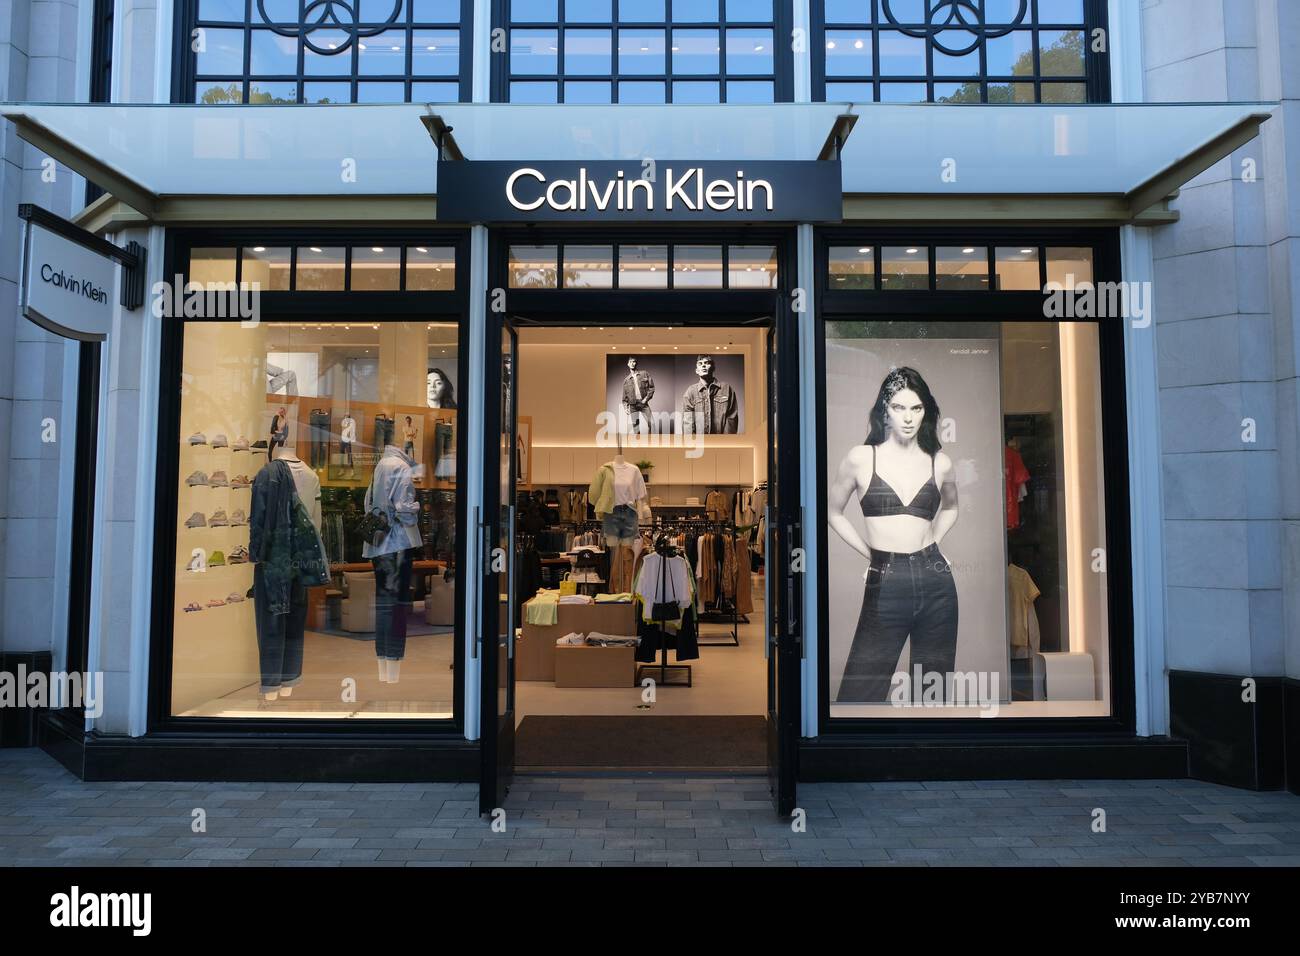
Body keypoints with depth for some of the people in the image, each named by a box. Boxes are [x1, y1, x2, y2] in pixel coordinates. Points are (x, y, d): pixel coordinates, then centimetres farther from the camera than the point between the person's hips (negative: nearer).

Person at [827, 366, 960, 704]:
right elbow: (834, 513, 12)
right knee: (859, 693, -5)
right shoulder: (860, 458, 0)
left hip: (935, 582, 3)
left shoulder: (940, 463, 7)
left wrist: (930, 542, 13)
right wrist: (870, 553, 6)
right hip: (884, 587, -3)